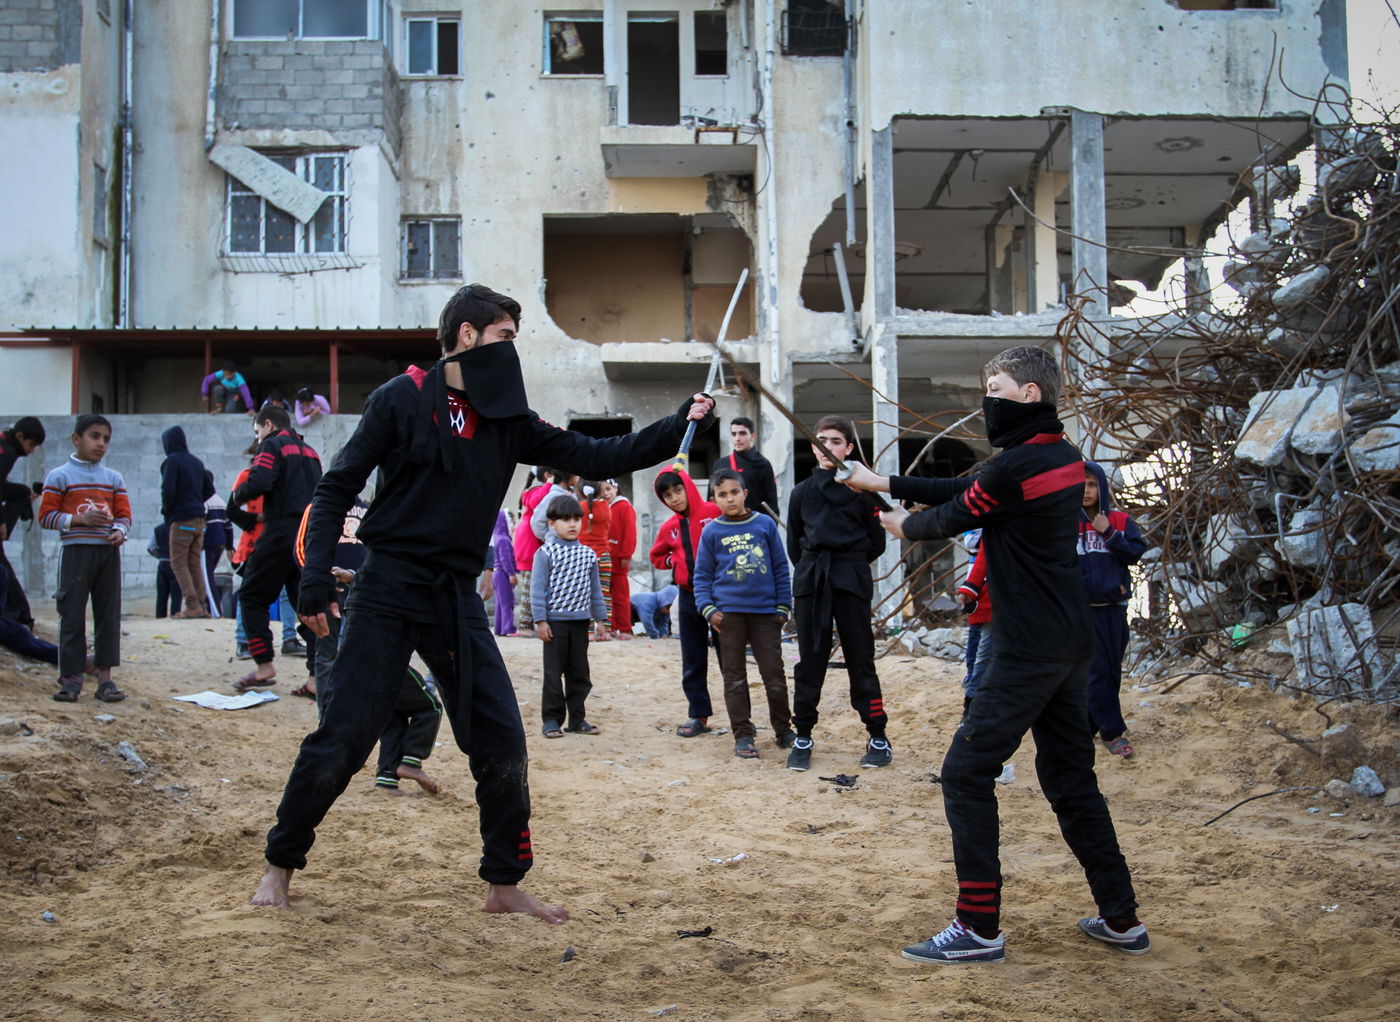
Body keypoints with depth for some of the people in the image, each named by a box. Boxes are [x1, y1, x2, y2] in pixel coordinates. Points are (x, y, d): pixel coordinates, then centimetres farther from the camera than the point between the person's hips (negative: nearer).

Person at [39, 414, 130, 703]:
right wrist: (80, 519, -15)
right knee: (72, 615, -3)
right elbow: (46, 516, -3)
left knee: (109, 615, 3)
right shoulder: (60, 476, 2)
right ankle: (71, 677, 3)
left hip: (108, 551, 4)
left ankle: (105, 678, 8)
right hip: (75, 551, -4)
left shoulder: (113, 478, 13)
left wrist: (120, 531, -10)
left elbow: (124, 515, 11)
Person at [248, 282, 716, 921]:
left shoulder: (507, 421, 8)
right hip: (388, 590, -4)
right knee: (341, 738, -2)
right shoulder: (402, 400, -5)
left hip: (457, 599, 5)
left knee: (502, 744, 1)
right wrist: (316, 581, -14)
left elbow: (596, 458, 7)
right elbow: (336, 490, -5)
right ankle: (280, 865, 18)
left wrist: (682, 424, -2)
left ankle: (504, 885, 16)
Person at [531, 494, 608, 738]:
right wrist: (540, 620, -13)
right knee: (554, 672, 0)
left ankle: (577, 718, 17)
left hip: (580, 621, 5)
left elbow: (595, 589, 14)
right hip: (555, 620, -5)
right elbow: (537, 588, -8)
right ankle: (551, 719, 7)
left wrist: (600, 617, 11)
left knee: (579, 672, 9)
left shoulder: (588, 554, 9)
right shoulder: (545, 553, -6)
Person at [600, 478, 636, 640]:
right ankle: (613, 628, 15)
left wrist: (626, 555, -16)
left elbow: (630, 532, -11)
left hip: (618, 560, -7)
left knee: (621, 596, -3)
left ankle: (624, 629, 2)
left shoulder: (624, 506, -5)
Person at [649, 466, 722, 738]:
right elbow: (657, 556, 23)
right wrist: (675, 561, 5)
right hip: (689, 594, 5)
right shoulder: (669, 528, 8)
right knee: (693, 661, 9)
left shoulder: (714, 513, -9)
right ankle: (698, 715, 18)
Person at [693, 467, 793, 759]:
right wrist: (708, 608, -6)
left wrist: (783, 606, 5)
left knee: (774, 674, 4)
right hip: (729, 611, 0)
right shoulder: (712, 532, 2)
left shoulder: (765, 524, 3)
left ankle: (783, 730, 19)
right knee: (734, 678, 5)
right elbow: (702, 575, 6)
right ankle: (743, 736, 12)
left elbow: (780, 567, 8)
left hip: (766, 611, 0)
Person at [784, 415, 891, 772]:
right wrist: (814, 568, 10)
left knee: (860, 659, 0)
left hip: (852, 582, -2)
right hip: (809, 582, 3)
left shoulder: (862, 488, 2)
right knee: (809, 660, 4)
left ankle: (878, 737, 8)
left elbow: (877, 543, 4)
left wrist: (848, 565, 7)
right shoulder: (802, 492, 10)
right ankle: (803, 736, 12)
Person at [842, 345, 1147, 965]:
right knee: (1070, 778, 16)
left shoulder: (1019, 464, -18)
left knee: (966, 772, -3)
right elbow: (962, 491, 16)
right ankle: (1121, 919, 21)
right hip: (1070, 645, 10)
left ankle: (979, 929, -1)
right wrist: (883, 483, 18)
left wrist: (904, 526, 17)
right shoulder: (1063, 457, 11)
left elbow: (953, 515, -5)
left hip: (1028, 652, -9)